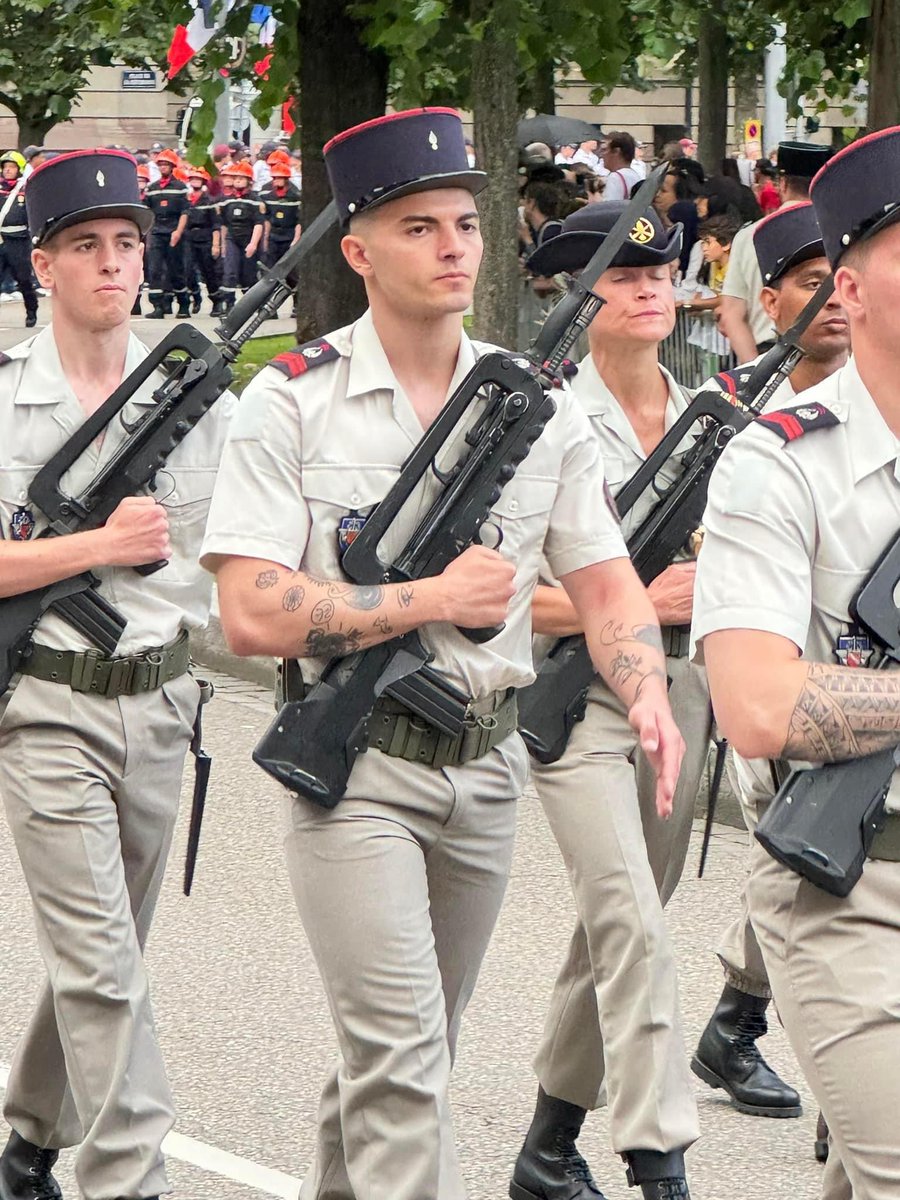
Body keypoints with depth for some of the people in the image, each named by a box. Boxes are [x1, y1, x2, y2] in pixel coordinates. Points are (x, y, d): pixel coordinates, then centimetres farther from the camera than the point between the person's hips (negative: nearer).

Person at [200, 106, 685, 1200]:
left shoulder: (535, 405, 5)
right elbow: (252, 615, -15)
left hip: (486, 768, 5)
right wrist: (429, 598, -15)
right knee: (399, 1055, -13)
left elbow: (603, 580, 5)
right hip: (355, 768, -5)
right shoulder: (292, 403, -8)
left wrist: (647, 697, -15)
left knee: (406, 1046, 16)